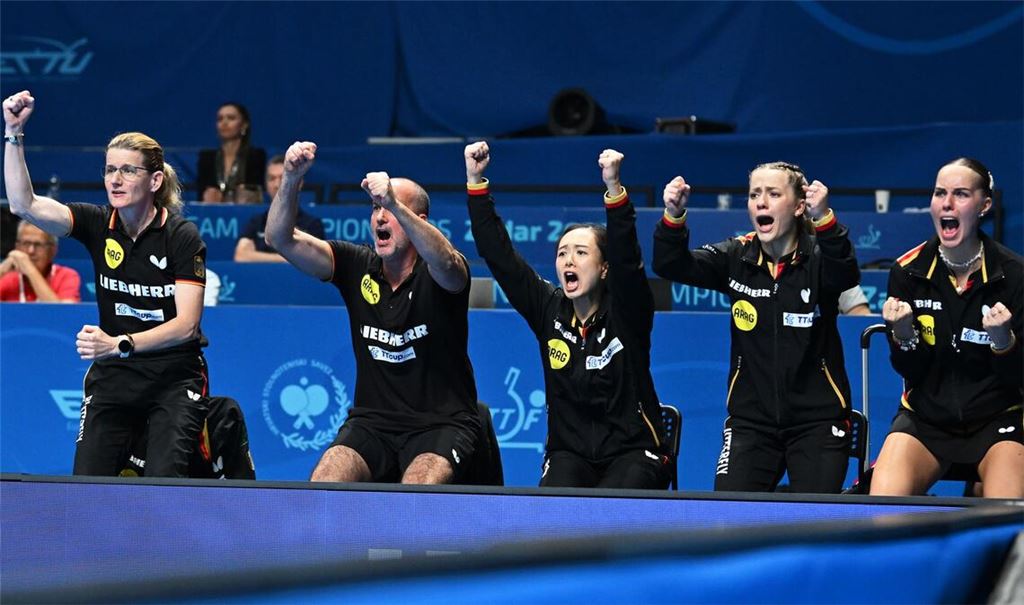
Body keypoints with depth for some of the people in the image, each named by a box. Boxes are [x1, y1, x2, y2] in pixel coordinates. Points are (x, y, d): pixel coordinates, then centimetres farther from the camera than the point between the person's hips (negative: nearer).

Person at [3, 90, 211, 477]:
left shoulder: (182, 237, -11)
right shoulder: (98, 225, -1)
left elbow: (186, 324, -18)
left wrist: (119, 344, -31)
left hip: (174, 378, -3)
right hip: (112, 377, 3)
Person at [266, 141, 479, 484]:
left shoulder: (434, 273, -8)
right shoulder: (357, 266, 3)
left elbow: (446, 263, -35)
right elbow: (280, 238, -4)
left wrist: (394, 203, -49)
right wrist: (291, 179, -23)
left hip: (441, 425, -4)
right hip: (371, 422, 4)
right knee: (324, 483, -23)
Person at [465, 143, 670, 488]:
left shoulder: (625, 312, -6)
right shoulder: (549, 310, 4)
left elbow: (626, 256, -24)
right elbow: (498, 255, 0)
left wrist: (613, 187, -38)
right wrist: (475, 182, -9)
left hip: (632, 451, -3)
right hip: (569, 453, 3)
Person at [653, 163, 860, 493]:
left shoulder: (817, 257, -8)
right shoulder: (736, 257, 0)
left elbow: (845, 273, -31)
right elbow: (671, 265, -12)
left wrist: (824, 219, -51)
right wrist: (673, 217, -33)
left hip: (817, 420, -2)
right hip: (751, 420, 2)